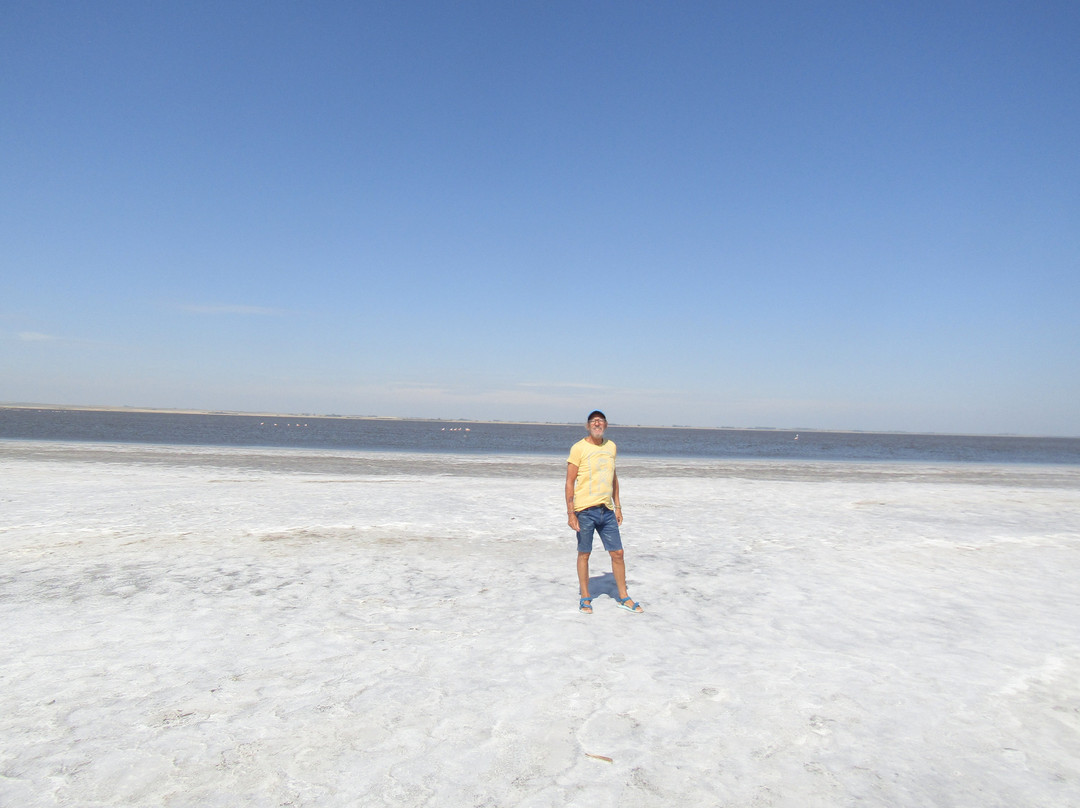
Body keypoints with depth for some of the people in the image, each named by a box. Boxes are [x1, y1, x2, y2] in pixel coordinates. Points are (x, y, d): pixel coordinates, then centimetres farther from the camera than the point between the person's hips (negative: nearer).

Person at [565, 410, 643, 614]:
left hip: (607, 511, 5)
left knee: (617, 553, 7)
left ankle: (624, 598, 21)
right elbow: (570, 482, -7)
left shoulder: (611, 446, 11)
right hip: (585, 510, -5)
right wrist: (570, 513, -12)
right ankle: (585, 598, 20)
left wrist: (617, 506, 16)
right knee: (584, 554, 5)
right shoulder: (578, 448, -7)